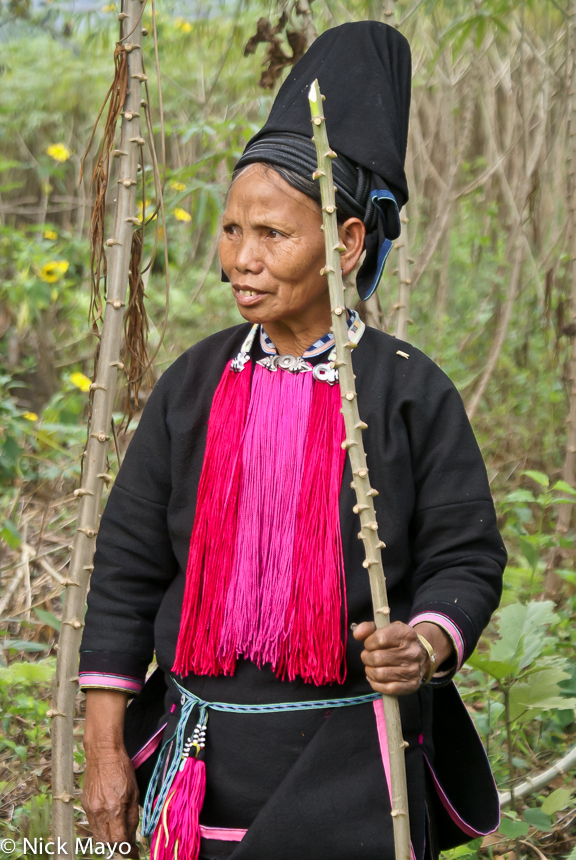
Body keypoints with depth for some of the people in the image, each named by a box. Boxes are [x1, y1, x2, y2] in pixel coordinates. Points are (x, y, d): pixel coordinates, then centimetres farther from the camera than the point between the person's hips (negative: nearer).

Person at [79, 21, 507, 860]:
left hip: (352, 767, -2)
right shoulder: (194, 385, 3)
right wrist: (105, 748, 3)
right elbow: (128, 566, 5)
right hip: (206, 760, 3)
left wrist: (426, 646, -24)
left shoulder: (409, 390, -6)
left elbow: (466, 557, -2)